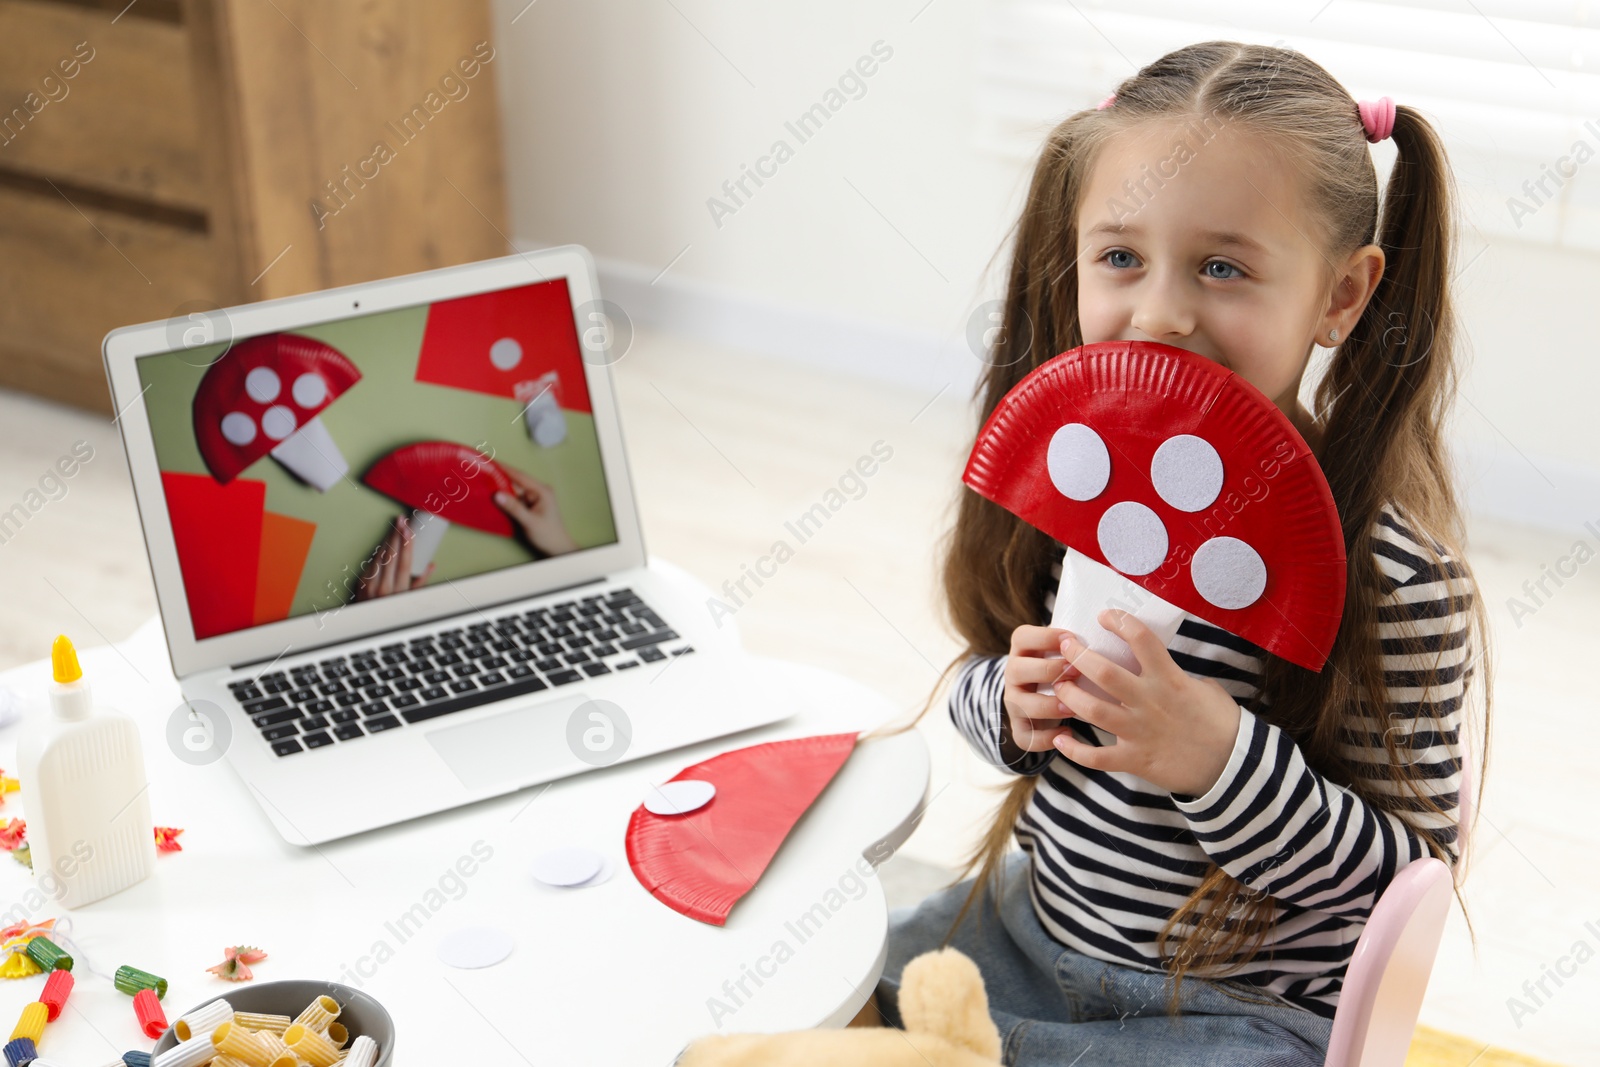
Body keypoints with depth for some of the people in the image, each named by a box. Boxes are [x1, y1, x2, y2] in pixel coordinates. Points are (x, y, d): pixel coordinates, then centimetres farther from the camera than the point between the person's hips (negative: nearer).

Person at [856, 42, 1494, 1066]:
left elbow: (1409, 865, -17)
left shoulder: (1391, 572, -22)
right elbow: (979, 672, 9)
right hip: (1032, 918, 6)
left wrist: (1218, 755, -30)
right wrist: (1009, 703, -13)